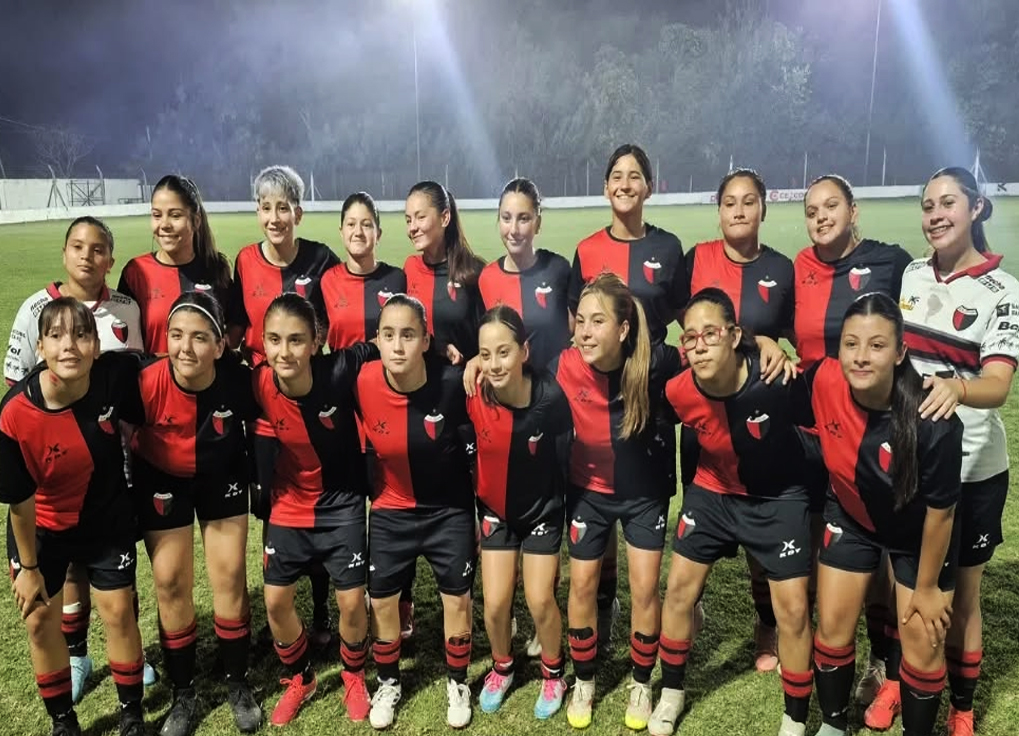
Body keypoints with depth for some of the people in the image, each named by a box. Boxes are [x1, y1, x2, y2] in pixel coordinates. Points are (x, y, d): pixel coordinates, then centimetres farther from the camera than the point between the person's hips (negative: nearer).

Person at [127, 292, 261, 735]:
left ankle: (238, 685, 24)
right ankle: (183, 694, 23)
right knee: (171, 584, 4)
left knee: (230, 577, 5)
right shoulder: (147, 383, -31)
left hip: (222, 475, 1)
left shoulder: (239, 380, -29)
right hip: (161, 479, 0)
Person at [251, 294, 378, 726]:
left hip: (342, 504, -2)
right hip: (288, 505, 2)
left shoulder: (340, 371, -26)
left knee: (351, 602, 3)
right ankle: (300, 679, 36)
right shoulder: (257, 386, -20)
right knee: (276, 602, 9)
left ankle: (354, 679, 33)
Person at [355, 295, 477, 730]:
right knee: (381, 599, 11)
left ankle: (457, 683, 34)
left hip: (450, 510, -1)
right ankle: (388, 683, 37)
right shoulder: (363, 385, -20)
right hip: (390, 511, 2)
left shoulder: (452, 383, -25)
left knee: (457, 597, 9)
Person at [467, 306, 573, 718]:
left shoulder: (550, 398, -28)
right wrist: (473, 510, -2)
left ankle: (554, 673, 30)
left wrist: (565, 514, -5)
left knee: (540, 600, 2)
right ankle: (502, 668, 33)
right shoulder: (473, 397, -24)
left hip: (542, 510, -2)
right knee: (495, 603, 3)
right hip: (495, 510, 2)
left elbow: (562, 462, -14)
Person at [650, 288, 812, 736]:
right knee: (678, 589, 7)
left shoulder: (775, 380, -32)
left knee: (793, 610, -2)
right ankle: (671, 692, 31)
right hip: (712, 492, 3)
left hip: (778, 498, -3)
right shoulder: (678, 391, -21)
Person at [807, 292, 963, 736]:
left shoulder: (933, 423, -35)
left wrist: (927, 588, -11)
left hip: (919, 533, -2)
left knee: (922, 644, 5)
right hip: (851, 517, 3)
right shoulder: (824, 381, -30)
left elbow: (940, 513, -20)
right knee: (833, 627, 9)